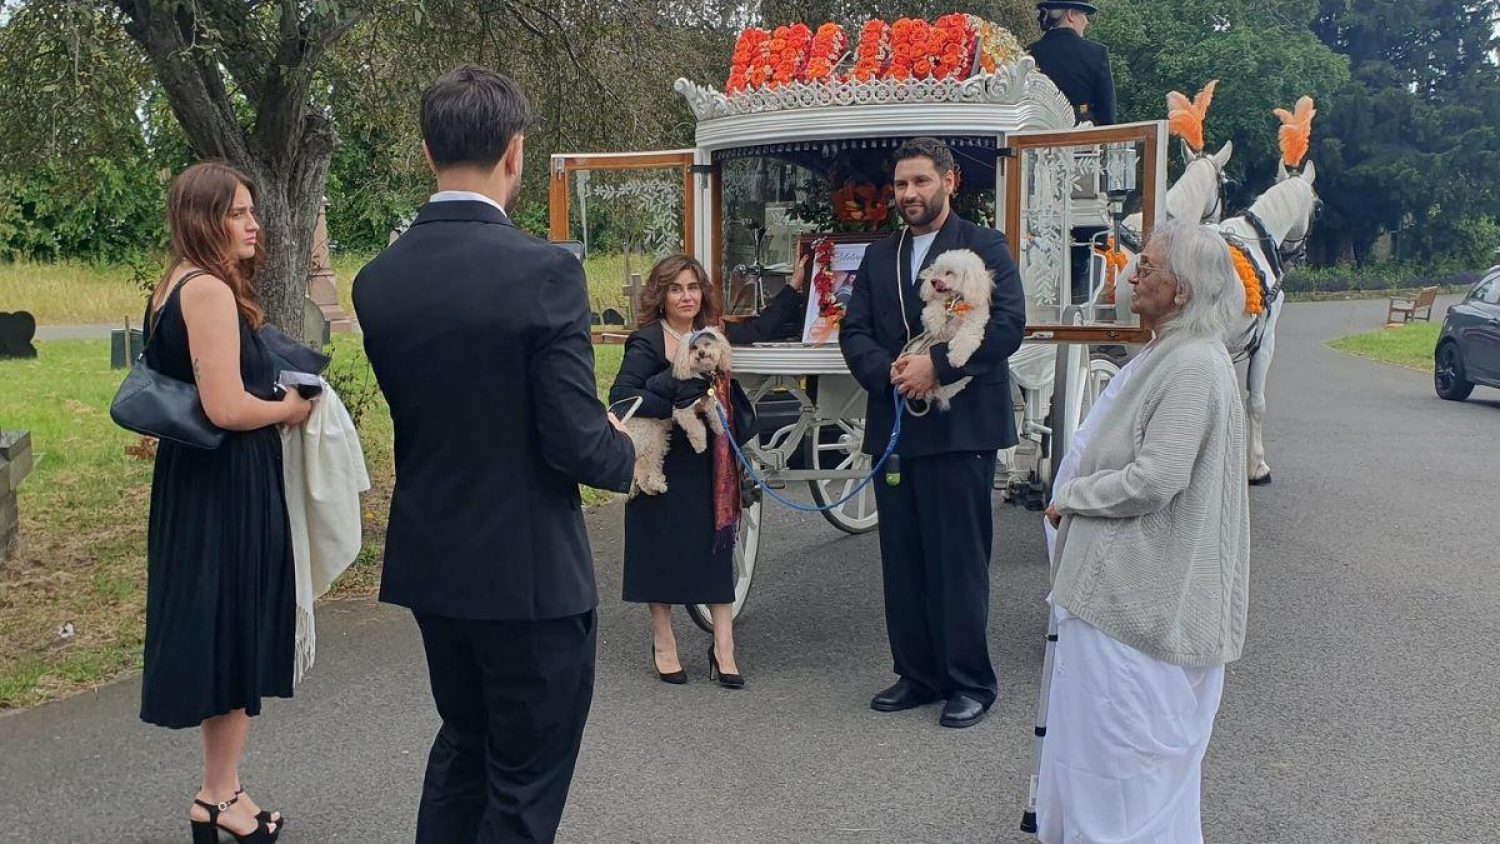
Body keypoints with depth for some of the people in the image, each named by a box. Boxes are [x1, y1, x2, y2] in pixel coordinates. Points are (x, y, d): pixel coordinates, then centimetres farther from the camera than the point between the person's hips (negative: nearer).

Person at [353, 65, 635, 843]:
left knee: (462, 744, 26)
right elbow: (576, 444, -20)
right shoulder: (544, 270, -19)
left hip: (429, 564, 6)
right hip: (529, 572, -6)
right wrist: (626, 451, 1)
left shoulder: (377, 280, -2)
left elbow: (414, 412, 6)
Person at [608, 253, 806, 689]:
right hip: (663, 463, -5)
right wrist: (678, 409, -24)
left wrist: (795, 286, 20)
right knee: (663, 546, 6)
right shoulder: (647, 342, -11)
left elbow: (763, 328, 22)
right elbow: (621, 396, -22)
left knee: (716, 545, 2)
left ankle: (723, 647, 7)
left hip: (708, 460, 5)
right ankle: (663, 644, 21)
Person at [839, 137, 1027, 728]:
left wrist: (935, 366, -18)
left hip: (961, 429, -5)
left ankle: (970, 683, 11)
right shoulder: (879, 257, 17)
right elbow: (854, 332, 10)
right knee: (902, 560, 10)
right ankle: (917, 674, 22)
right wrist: (888, 373, -10)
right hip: (894, 428, 6)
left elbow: (1008, 324, -12)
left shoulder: (985, 248, 0)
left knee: (960, 561, -1)